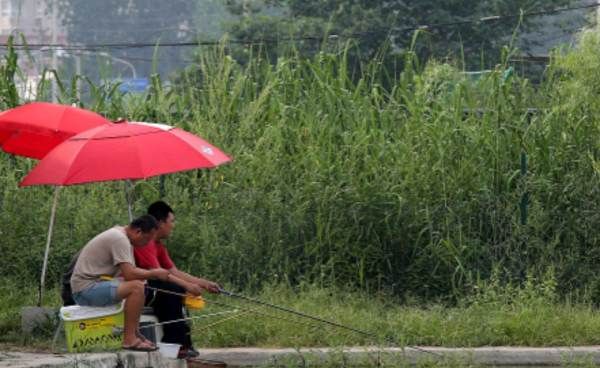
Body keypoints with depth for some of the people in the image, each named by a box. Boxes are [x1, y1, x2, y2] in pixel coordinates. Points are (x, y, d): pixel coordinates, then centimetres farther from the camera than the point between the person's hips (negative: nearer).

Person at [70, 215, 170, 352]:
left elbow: (129, 271, 17)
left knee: (138, 282, 17)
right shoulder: (119, 239, -17)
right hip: (86, 288, -11)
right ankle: (129, 339, -20)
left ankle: (134, 333, 16)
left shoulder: (120, 236, 15)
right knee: (136, 287, -25)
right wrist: (154, 273, -11)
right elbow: (129, 274, -25)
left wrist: (153, 274, 2)